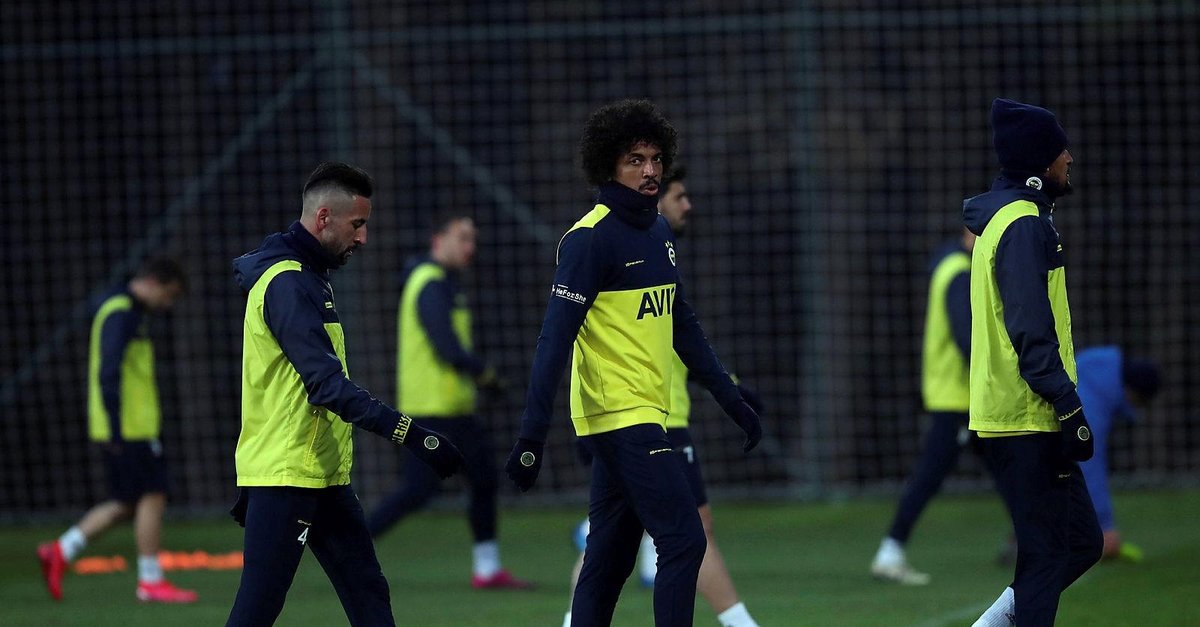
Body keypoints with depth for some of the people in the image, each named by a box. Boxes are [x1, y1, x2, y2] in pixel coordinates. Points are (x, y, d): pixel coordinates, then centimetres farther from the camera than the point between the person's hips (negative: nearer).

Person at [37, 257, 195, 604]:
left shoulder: (126, 311, 18)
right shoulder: (121, 313, -13)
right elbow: (109, 373, -21)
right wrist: (116, 427, -24)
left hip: (124, 428, 10)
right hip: (130, 429, -10)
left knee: (126, 503, 11)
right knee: (152, 497, -4)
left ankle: (60, 552, 10)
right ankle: (150, 581, 1)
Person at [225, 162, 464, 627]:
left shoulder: (309, 277, 16)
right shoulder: (286, 283, -17)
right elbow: (327, 384, -26)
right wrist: (407, 433, -30)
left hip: (323, 477, 10)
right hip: (284, 478, -10)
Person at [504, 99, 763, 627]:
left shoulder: (659, 232, 12)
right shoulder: (590, 238, -13)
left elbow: (682, 325, 21)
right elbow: (556, 338, -17)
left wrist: (731, 400, 19)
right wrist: (532, 436, -22)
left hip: (645, 416, 8)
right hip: (618, 416, -8)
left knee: (610, 556, 10)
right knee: (683, 541, -12)